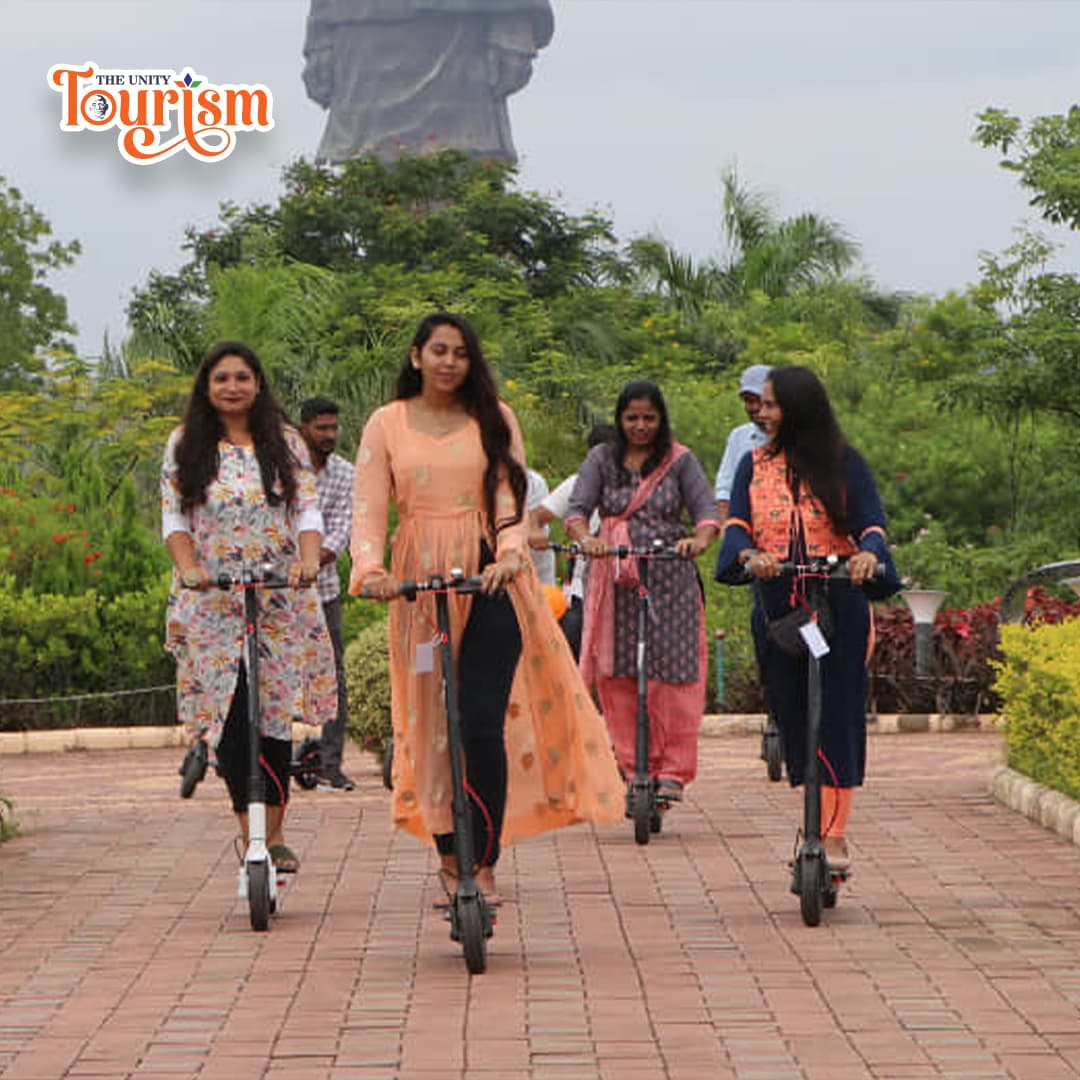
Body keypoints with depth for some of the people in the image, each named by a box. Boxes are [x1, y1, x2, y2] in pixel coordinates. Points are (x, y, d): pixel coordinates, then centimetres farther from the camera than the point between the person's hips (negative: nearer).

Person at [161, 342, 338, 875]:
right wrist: (188, 569, -16)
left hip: (281, 602, 0)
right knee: (228, 716, -8)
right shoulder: (185, 446, 8)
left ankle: (274, 835, 7)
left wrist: (309, 560, -17)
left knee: (277, 715, -1)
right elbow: (174, 518, 3)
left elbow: (308, 510, 2)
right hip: (211, 604, 0)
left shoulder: (285, 442, 9)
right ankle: (250, 831, -2)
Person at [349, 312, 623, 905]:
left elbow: (510, 496, 1)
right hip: (419, 583, 1)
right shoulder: (387, 424, 8)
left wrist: (509, 553, -18)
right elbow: (368, 507, 0)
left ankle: (484, 863, -5)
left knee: (483, 725, -11)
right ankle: (448, 855, 17)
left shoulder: (493, 419, 9)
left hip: (489, 581, -1)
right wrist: (371, 568, -18)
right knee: (433, 726, 3)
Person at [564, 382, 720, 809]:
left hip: (671, 578, -1)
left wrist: (698, 540, -24)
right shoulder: (601, 460, 10)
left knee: (673, 671, -6)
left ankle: (672, 769, 0)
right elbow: (577, 509, -1)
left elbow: (706, 510, -2)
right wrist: (586, 538, -23)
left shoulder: (680, 460, 7)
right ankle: (631, 766, 5)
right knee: (617, 675, -2)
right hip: (615, 579, 1)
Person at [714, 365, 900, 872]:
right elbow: (737, 524, -2)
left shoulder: (844, 463, 2)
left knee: (836, 715, -6)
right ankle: (818, 824, 15)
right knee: (794, 717, 4)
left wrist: (868, 554, -28)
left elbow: (870, 523, -5)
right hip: (777, 606, 3)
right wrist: (749, 555, -25)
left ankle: (834, 834, -3)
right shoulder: (755, 464, 9)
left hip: (839, 607, -3)